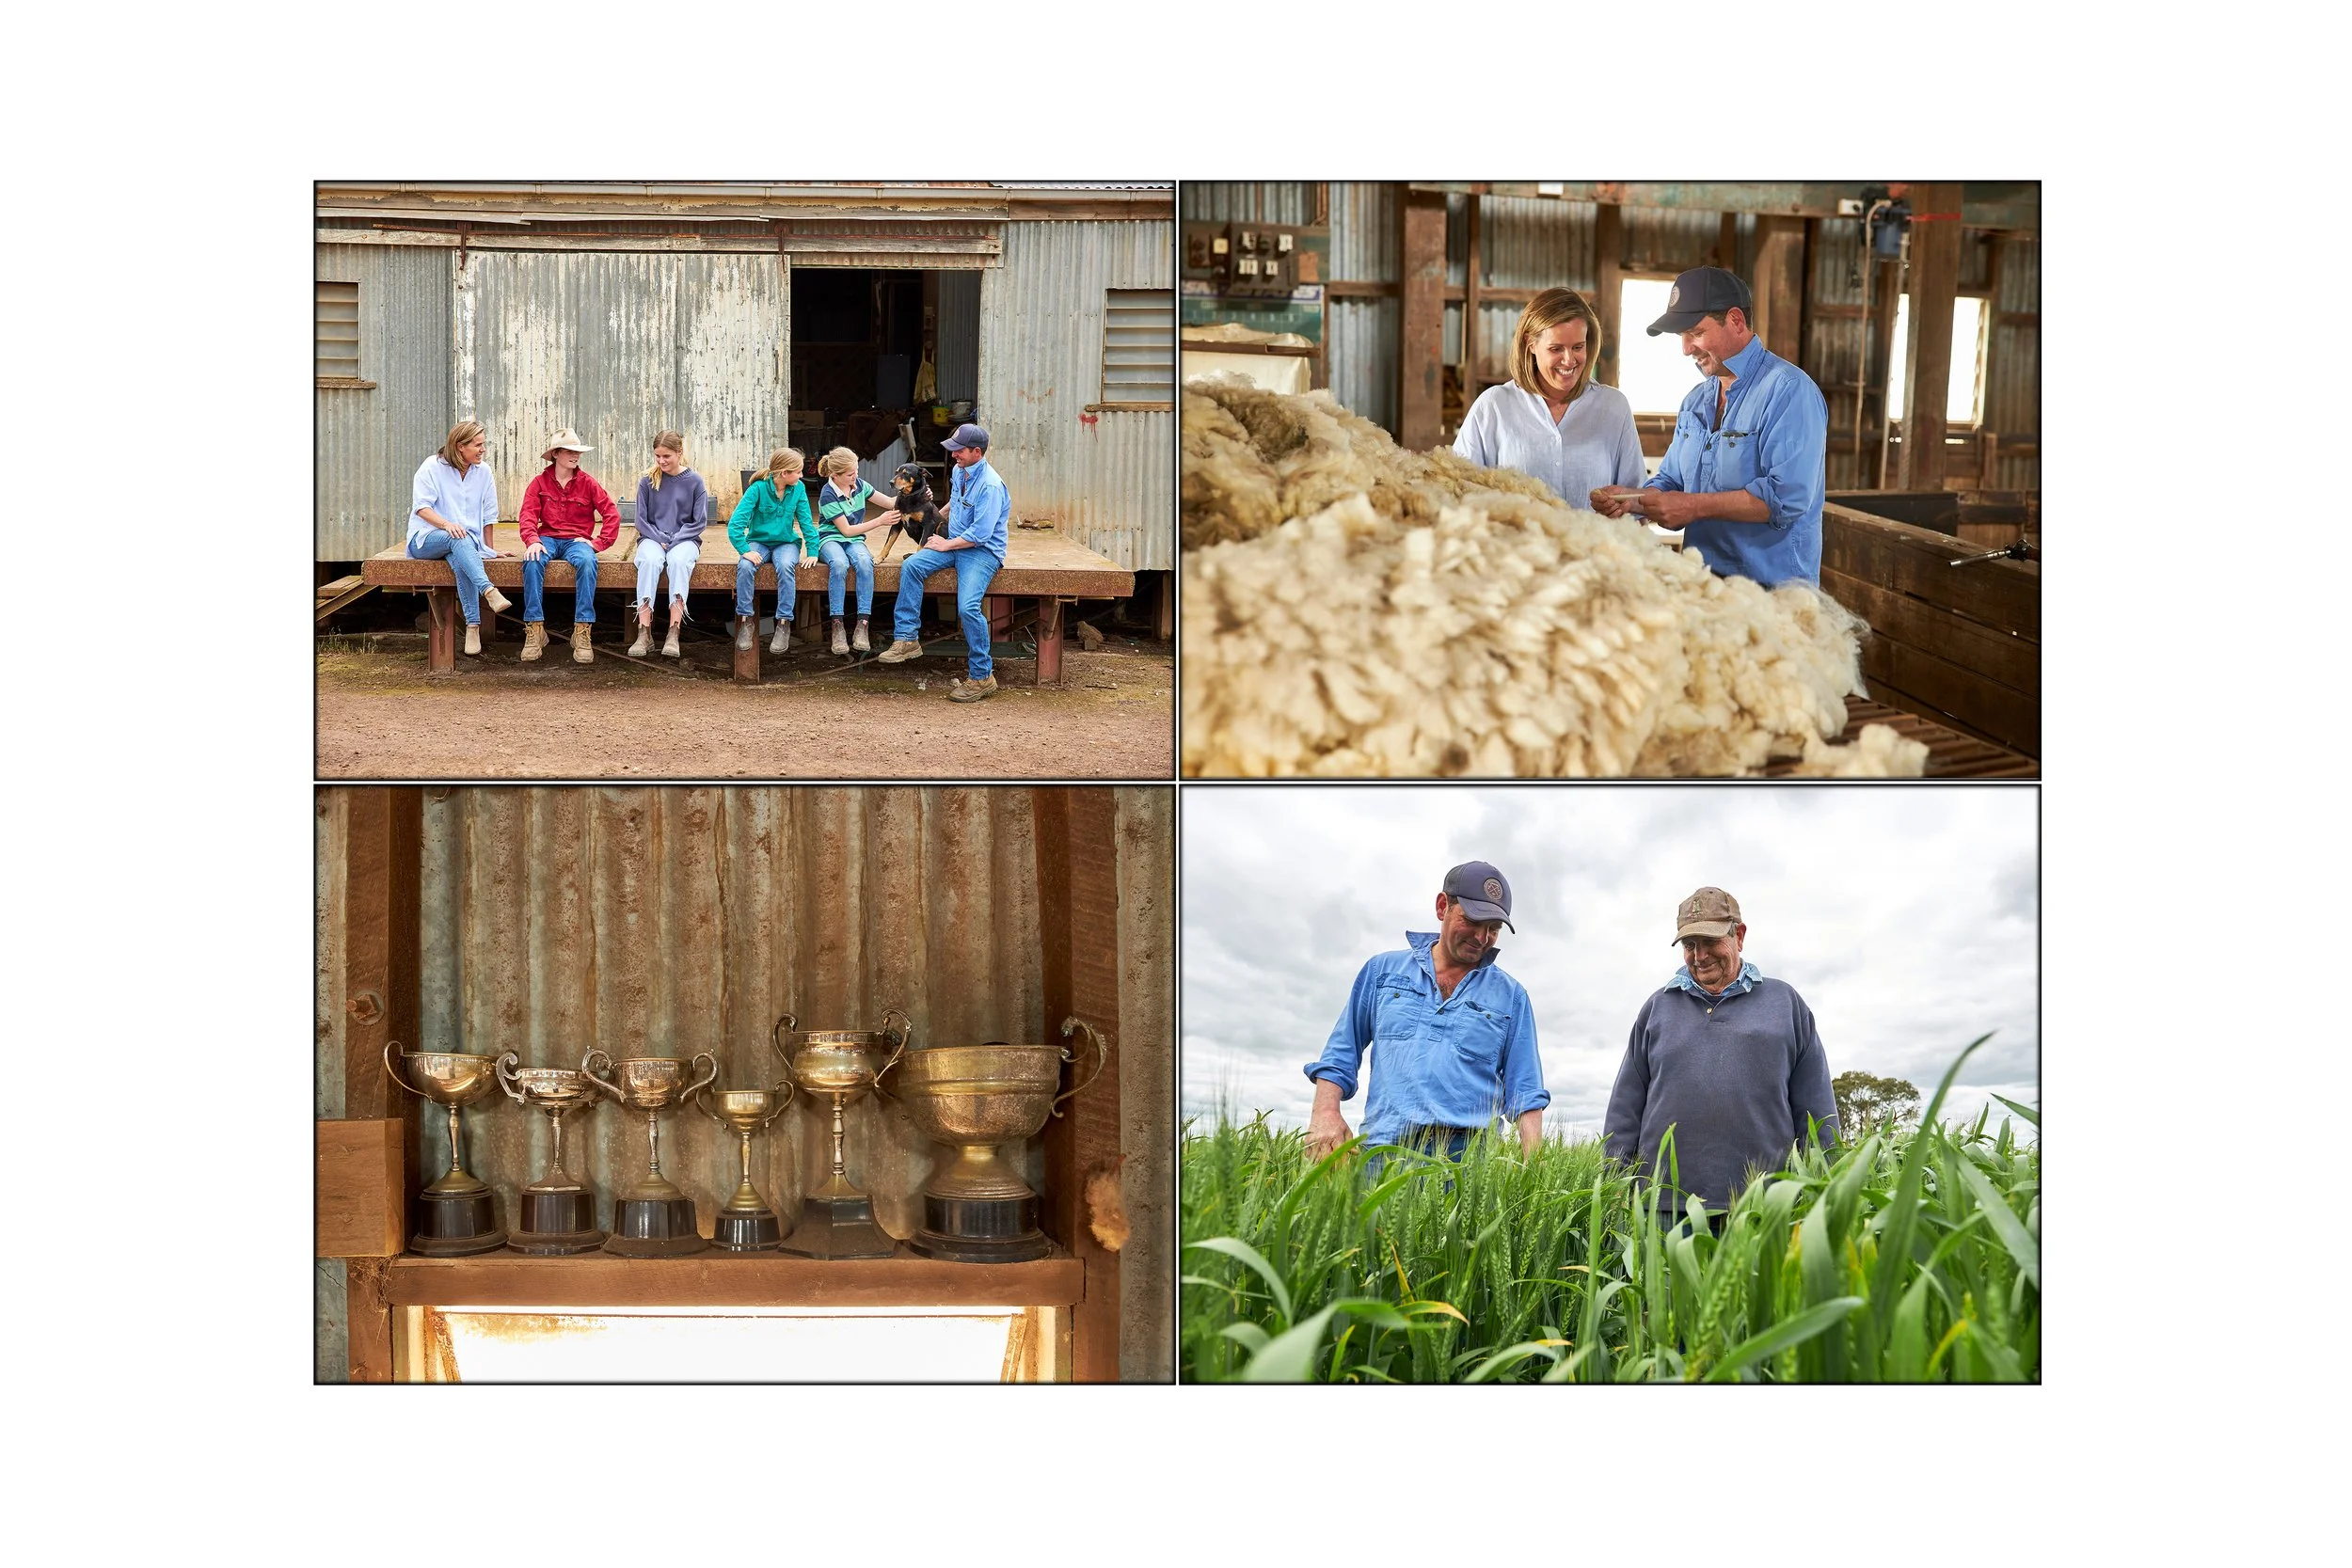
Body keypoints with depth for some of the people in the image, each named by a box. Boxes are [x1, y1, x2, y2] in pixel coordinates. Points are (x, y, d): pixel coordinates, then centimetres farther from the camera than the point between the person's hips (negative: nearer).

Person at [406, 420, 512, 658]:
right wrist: (446, 524, -27)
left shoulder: (483, 471, 12)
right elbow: (422, 507, -10)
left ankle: (473, 629, -48)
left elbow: (488, 515, 17)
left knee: (461, 561, -37)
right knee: (459, 539, -39)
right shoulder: (432, 467, -2)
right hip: (427, 538, -2)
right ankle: (489, 591, -58)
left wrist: (488, 549, 15)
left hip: (467, 541, 2)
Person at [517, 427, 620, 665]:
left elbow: (612, 514, 4)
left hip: (577, 540, 0)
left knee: (587, 562, -37)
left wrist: (598, 542, -7)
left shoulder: (587, 482, 5)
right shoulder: (540, 482, 6)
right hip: (548, 538, 0)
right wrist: (533, 540, -21)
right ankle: (534, 630, -33)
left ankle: (583, 632, -36)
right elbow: (527, 515, -2)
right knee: (532, 562, -35)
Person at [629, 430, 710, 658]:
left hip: (684, 539, -1)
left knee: (678, 561, -36)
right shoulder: (648, 481, 5)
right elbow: (641, 520, 6)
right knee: (650, 561, -35)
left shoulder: (694, 481, 2)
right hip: (652, 538, 1)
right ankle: (644, 632, -41)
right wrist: (660, 540, -9)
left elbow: (699, 522, 1)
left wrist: (673, 541, -10)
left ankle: (674, 633, -43)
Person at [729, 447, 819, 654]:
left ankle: (784, 624, -27)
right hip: (759, 542, -1)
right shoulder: (758, 489, -15)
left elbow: (806, 522, 0)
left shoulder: (798, 489, -5)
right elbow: (735, 524, -19)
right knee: (745, 566, -34)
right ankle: (746, 621, -20)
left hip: (786, 542, 1)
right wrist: (745, 551, -28)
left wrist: (813, 552, -10)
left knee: (785, 566, -34)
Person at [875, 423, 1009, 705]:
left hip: (983, 552, -9)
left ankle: (982, 678, -15)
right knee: (911, 566, -13)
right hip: (955, 544, 9)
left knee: (968, 607, -26)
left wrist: (946, 545, -14)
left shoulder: (990, 486, -21)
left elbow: (980, 534, -23)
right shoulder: (960, 472, 8)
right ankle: (907, 639, -13)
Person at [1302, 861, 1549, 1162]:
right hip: (1385, 1146, 0)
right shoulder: (1383, 971, 18)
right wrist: (1325, 1112, 1)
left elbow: (1525, 1093, 13)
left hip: (1467, 1152, 0)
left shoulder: (1511, 997, 16)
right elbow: (1341, 1054, 19)